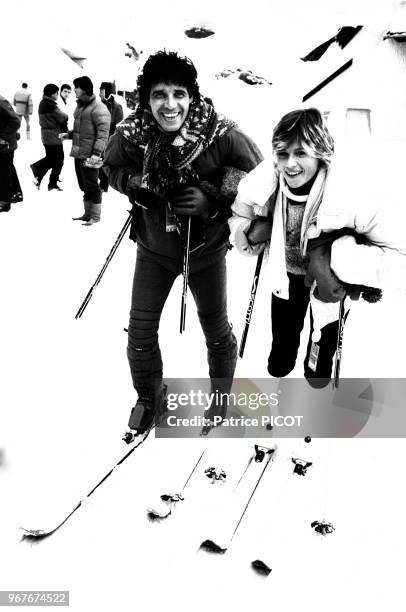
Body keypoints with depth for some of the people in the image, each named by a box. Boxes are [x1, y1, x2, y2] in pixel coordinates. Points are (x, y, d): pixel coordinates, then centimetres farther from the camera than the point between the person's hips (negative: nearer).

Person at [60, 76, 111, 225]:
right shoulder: (80, 106, 16)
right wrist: (68, 134, 13)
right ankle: (87, 213, 25)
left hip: (89, 155, -9)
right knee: (84, 186, 15)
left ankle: (95, 216, 9)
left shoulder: (98, 109, -13)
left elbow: (103, 133, -18)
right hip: (78, 153, 9)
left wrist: (96, 153, -24)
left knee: (92, 186, -1)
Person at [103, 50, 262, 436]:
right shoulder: (131, 134, -16)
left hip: (206, 248, -1)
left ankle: (221, 395, 45)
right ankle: (148, 397, 36)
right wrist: (137, 185, -17)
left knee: (216, 330, 14)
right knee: (140, 330, 7)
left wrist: (213, 197, -25)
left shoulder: (221, 135, -23)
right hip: (154, 248, 2)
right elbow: (112, 168, 4)